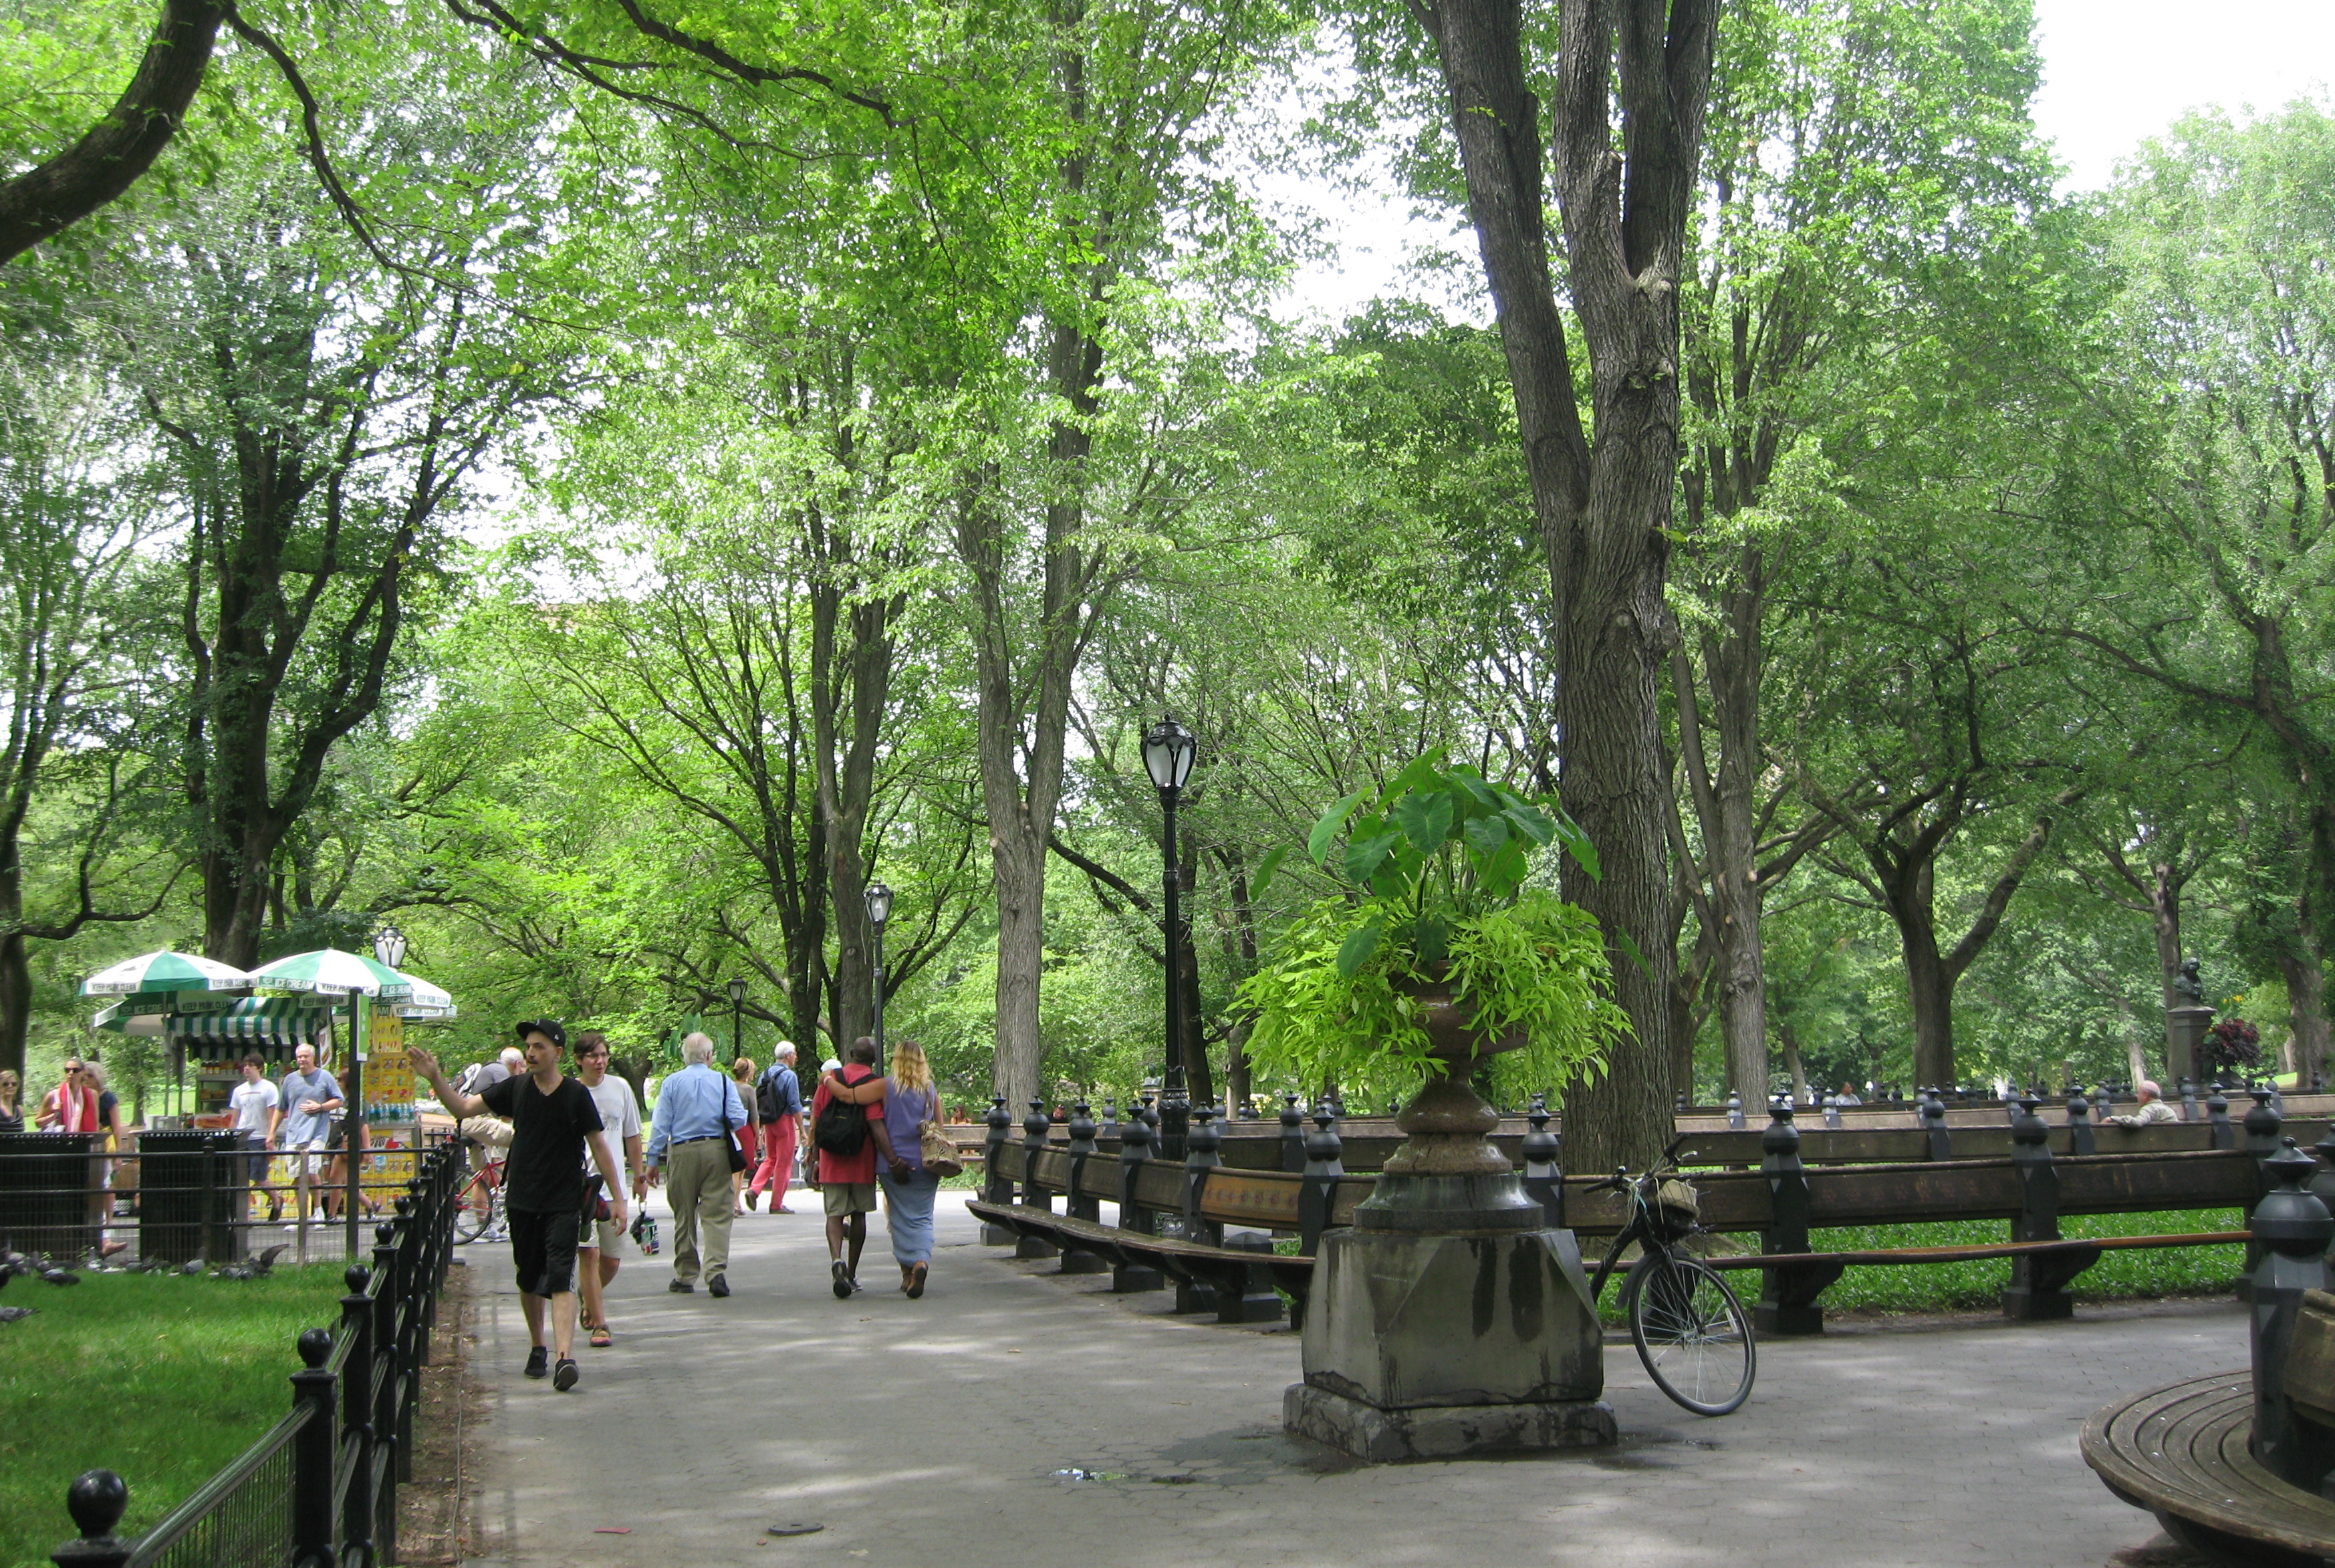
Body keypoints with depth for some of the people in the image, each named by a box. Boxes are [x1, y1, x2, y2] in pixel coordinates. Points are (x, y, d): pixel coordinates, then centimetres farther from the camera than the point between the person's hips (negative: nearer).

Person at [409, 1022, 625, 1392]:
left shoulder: (577, 1095, -6)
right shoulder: (515, 1088, 3)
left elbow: (598, 1145, -3)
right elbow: (464, 1107, 9)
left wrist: (617, 1198, -4)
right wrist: (435, 1078, -5)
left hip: (563, 1204, -4)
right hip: (522, 1201, 4)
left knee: (560, 1280, -14)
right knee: (529, 1281, 14)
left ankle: (564, 1358, -24)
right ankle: (537, 1348, 32)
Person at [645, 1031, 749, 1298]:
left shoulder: (672, 1082, 1)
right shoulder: (723, 1081, 1)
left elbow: (660, 1125, -1)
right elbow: (738, 1119, -4)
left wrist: (653, 1161, 4)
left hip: (682, 1153, 1)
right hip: (717, 1151, 0)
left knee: (684, 1216, 11)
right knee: (717, 1215, -1)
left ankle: (685, 1277, 18)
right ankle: (716, 1271, -16)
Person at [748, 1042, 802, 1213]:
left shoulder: (765, 1074, 7)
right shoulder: (789, 1076, -13)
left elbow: (758, 1102, 12)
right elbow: (795, 1106, -15)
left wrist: (763, 1129, 19)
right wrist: (802, 1130, -9)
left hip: (768, 1122, 6)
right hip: (785, 1121, -6)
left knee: (770, 1159, 18)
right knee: (784, 1163, 3)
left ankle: (754, 1189, -1)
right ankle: (777, 1204, 7)